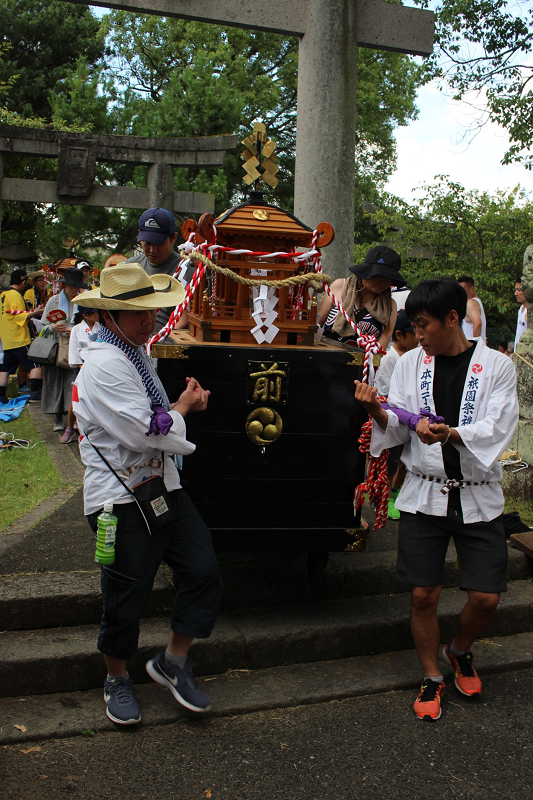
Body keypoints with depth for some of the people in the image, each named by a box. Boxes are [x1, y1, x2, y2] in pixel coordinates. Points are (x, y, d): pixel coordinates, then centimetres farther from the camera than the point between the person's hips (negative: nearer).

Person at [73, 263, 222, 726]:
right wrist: (183, 407, -6)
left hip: (163, 487, 9)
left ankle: (173, 662, 24)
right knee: (126, 597, 6)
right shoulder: (104, 364, -18)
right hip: (121, 499, -9)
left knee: (205, 573, 4)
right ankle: (117, 680, 32)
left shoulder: (137, 354, 14)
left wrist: (182, 404, 10)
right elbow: (146, 431, -23)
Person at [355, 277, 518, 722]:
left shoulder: (497, 366, -3)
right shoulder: (410, 363, 4)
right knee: (423, 594, 3)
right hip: (425, 494, 1)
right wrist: (376, 410, -19)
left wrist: (448, 433, -30)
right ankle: (432, 678, 26)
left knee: (486, 597, 1)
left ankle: (459, 651, 34)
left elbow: (496, 430, -13)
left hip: (478, 497, -1)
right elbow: (397, 431, 2)